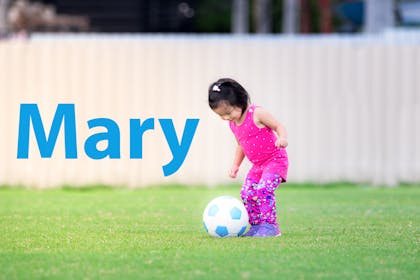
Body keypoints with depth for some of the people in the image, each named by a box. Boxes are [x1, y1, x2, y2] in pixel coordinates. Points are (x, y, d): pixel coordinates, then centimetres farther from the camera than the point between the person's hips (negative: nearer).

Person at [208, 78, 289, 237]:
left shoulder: (256, 114, -17)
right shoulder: (233, 124, 6)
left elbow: (278, 126, -14)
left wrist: (282, 138, -35)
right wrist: (235, 164, 14)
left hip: (276, 160, -8)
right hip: (258, 165, 8)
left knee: (263, 189, -25)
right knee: (247, 193, -4)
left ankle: (269, 225, -21)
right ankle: (256, 226, 5)